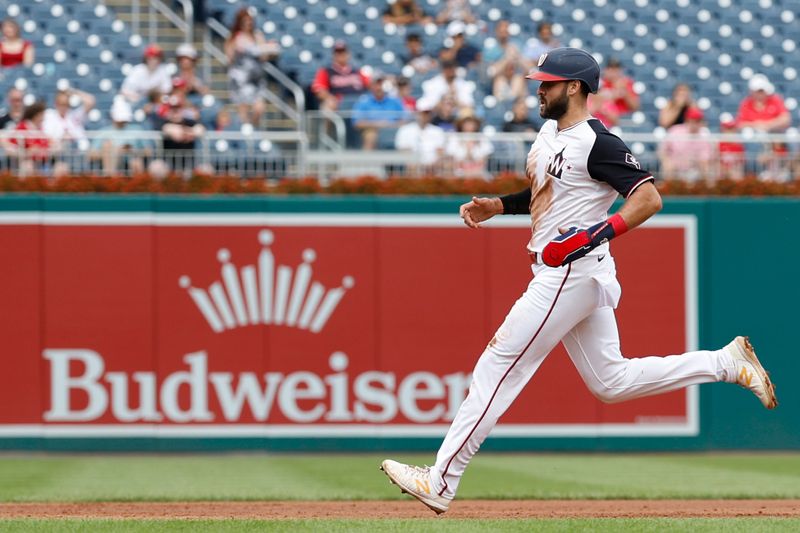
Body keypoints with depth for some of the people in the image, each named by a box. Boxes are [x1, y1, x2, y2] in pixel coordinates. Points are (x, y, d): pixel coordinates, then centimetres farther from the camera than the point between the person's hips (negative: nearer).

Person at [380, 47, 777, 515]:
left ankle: (441, 482, -8)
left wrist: (600, 233, -30)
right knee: (611, 381, 14)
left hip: (572, 274, -11)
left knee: (499, 367, -9)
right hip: (562, 277, 11)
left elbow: (649, 197, -21)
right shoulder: (550, 133, 14)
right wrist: (498, 206, 16)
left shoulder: (597, 143, -15)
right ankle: (726, 362, 16)